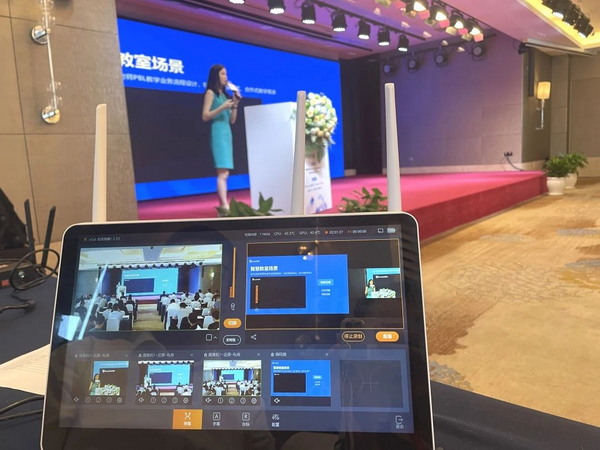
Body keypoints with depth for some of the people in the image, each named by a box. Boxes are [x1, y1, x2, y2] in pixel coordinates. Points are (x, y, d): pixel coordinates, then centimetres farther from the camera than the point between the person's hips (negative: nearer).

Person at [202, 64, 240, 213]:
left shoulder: (224, 94, 20)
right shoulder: (211, 93, 0)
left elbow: (232, 120, 18)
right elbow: (205, 116, -8)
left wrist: (235, 104, 6)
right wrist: (222, 107, -16)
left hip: (227, 133, 8)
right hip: (218, 133, -8)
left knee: (224, 172, 5)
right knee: (222, 172, -18)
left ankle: (222, 205, 7)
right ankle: (225, 205, -24)